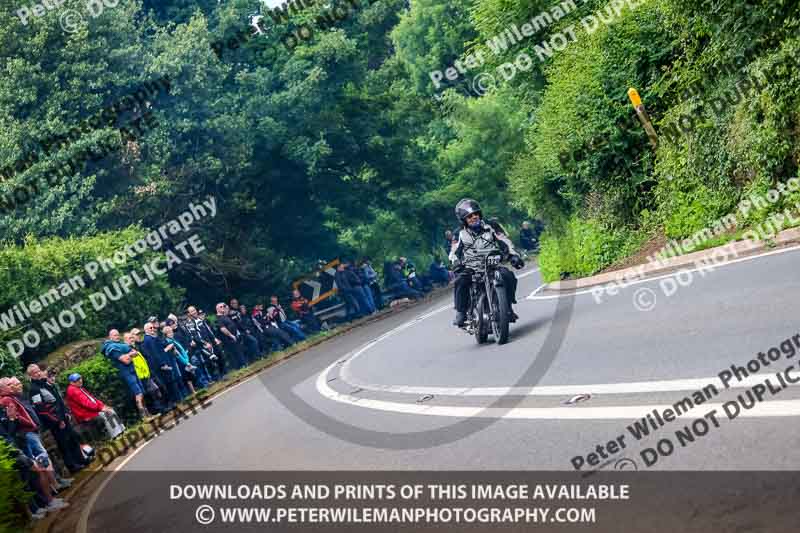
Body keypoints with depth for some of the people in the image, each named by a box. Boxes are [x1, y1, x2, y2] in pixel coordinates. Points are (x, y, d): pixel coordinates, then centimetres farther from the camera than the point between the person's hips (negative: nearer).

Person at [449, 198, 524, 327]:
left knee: (508, 276, -27)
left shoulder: (489, 229, 10)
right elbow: (455, 252, 6)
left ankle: (508, 306, -10)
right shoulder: (462, 235, 8)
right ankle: (461, 313, -20)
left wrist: (513, 255, -7)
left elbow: (504, 242, 8)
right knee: (460, 281, -33)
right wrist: (456, 264, -15)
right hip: (471, 269, -1)